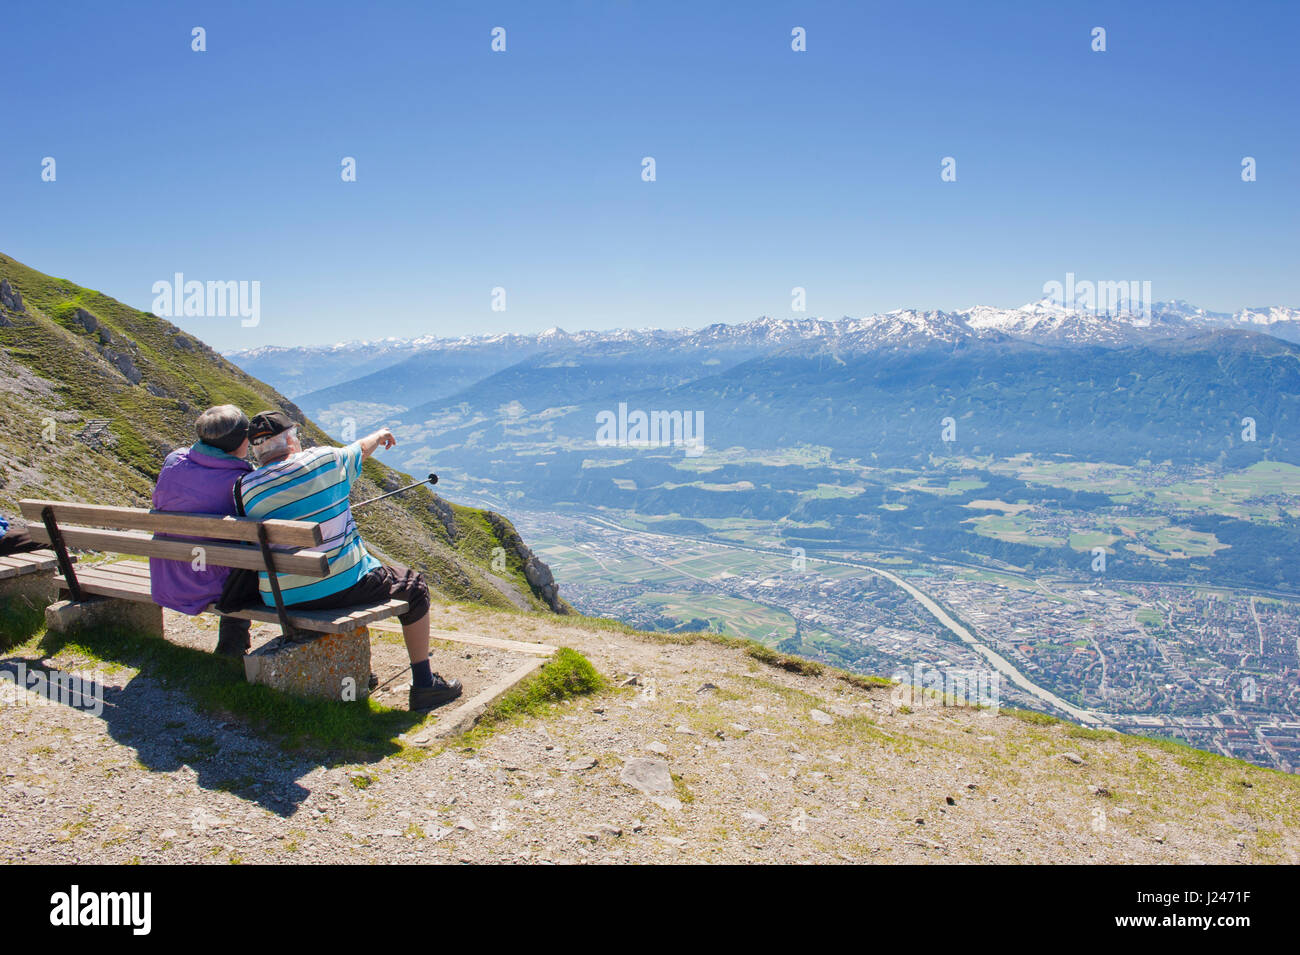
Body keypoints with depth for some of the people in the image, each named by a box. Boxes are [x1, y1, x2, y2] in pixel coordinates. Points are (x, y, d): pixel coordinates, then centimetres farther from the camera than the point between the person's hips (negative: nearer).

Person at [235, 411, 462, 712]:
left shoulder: (246, 488, -1)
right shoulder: (325, 460, -7)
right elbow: (361, 449, 14)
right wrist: (380, 435, 37)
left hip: (279, 600, 5)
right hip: (341, 586, -5)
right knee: (413, 588, 16)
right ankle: (423, 685, 14)